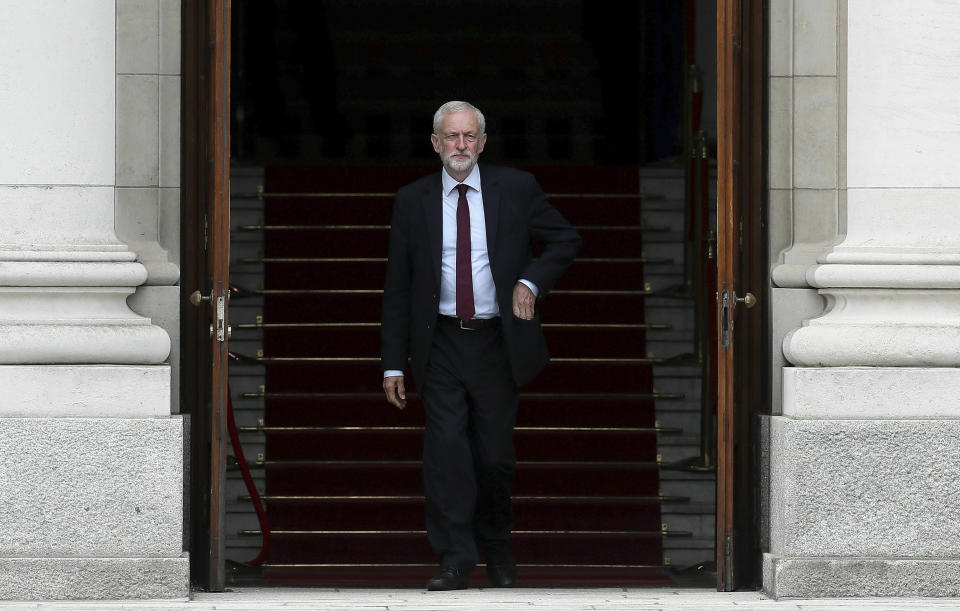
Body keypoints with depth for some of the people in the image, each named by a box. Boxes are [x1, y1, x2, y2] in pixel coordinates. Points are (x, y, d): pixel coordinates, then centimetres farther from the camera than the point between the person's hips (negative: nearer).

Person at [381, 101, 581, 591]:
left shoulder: (516, 189, 1)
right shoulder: (412, 201, 2)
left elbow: (566, 240, 12)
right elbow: (397, 288, 4)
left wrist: (531, 282, -6)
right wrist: (393, 364, 1)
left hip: (498, 344, 0)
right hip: (442, 344, 0)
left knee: (494, 455, 6)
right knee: (445, 451, -10)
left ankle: (496, 547, 27)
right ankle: (455, 562, -7)